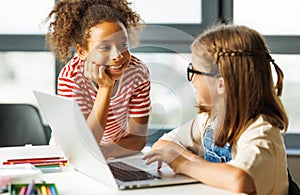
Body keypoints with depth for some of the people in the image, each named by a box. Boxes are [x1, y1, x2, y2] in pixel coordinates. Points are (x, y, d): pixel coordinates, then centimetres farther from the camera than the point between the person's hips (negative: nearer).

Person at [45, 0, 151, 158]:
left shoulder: (138, 72, -16)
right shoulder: (71, 77, -24)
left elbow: (138, 138, -13)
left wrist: (102, 151, -32)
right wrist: (105, 88, -35)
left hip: (118, 157, 3)